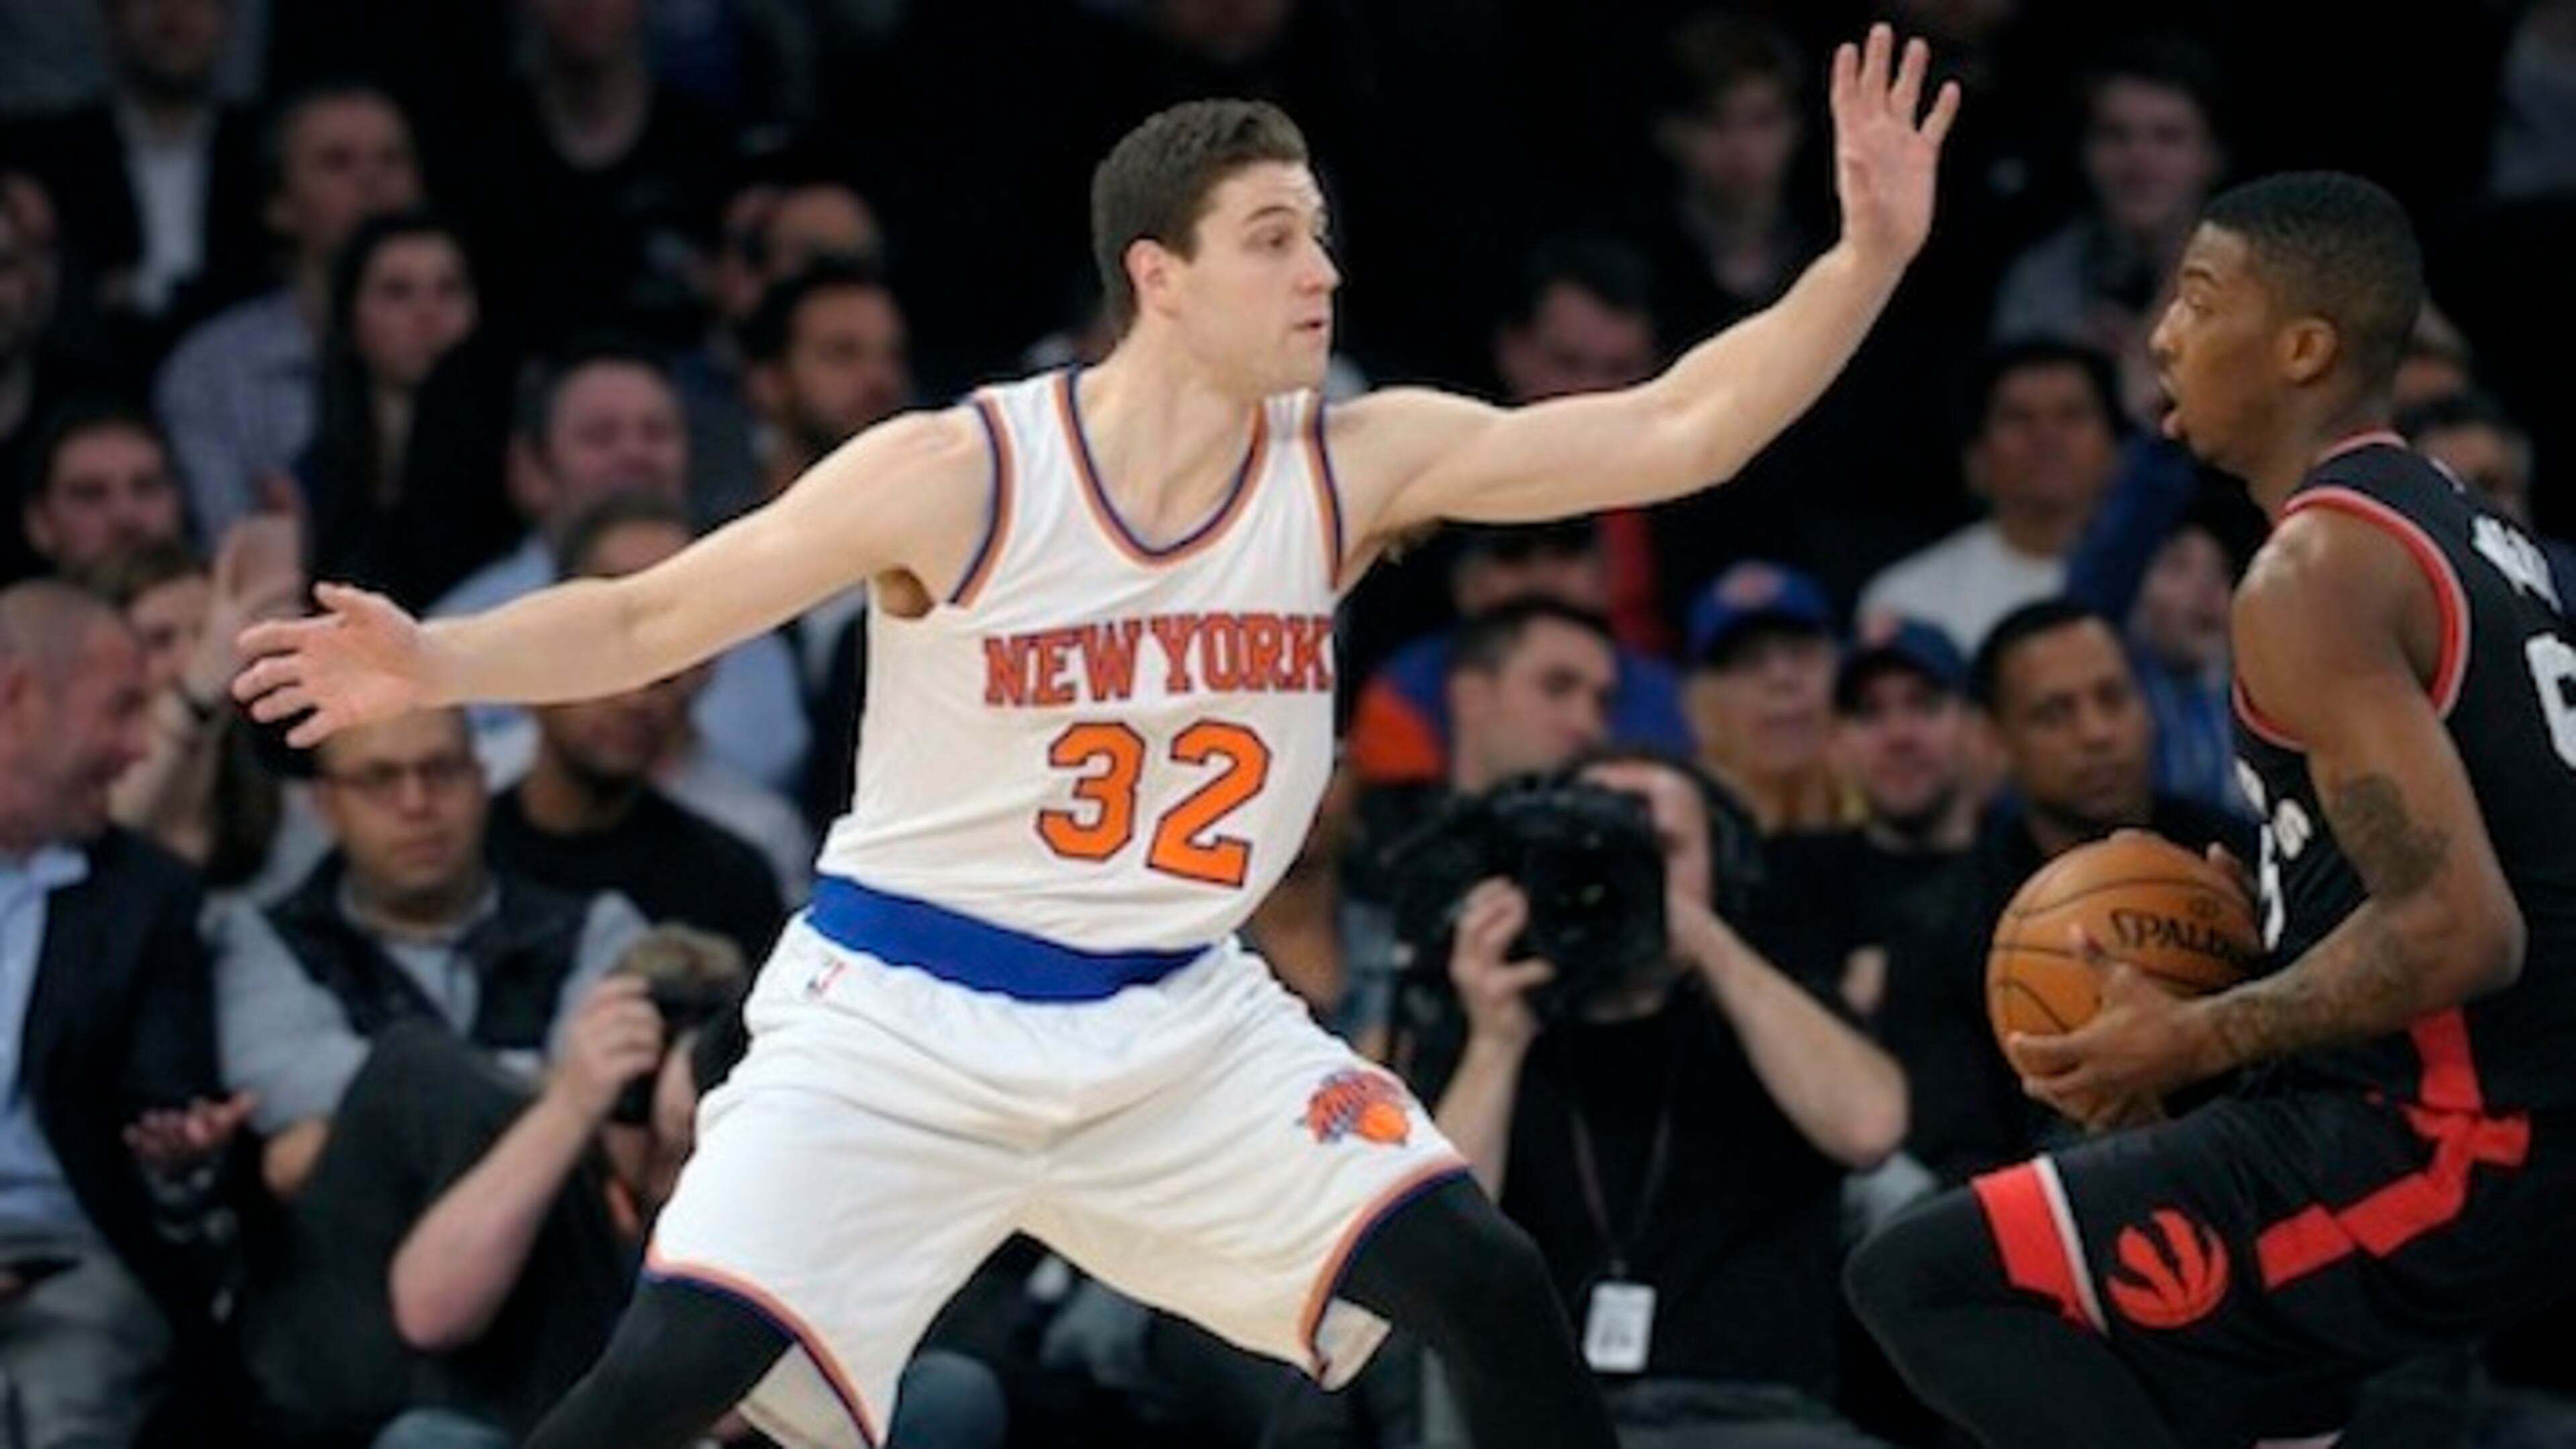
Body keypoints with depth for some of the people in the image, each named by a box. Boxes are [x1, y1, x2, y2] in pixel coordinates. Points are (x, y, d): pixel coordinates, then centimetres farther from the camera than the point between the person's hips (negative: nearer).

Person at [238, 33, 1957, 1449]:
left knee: (1487, 1284, -9)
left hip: (1176, 1022, 4)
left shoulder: (1357, 470, -6)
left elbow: (1670, 434, -11)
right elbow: (646, 620, -12)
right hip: (903, 1015, -4)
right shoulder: (957, 476, -16)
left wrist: (1869, 258, -22)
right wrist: (437, 664, -29)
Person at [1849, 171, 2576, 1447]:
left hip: (2447, 1147, -10)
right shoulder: (2459, 530, 15)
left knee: (1923, 1283, -9)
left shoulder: (2315, 576, -16)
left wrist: (2193, 1042, -14)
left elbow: (2457, 933, -25)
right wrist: (2266, 912, 19)